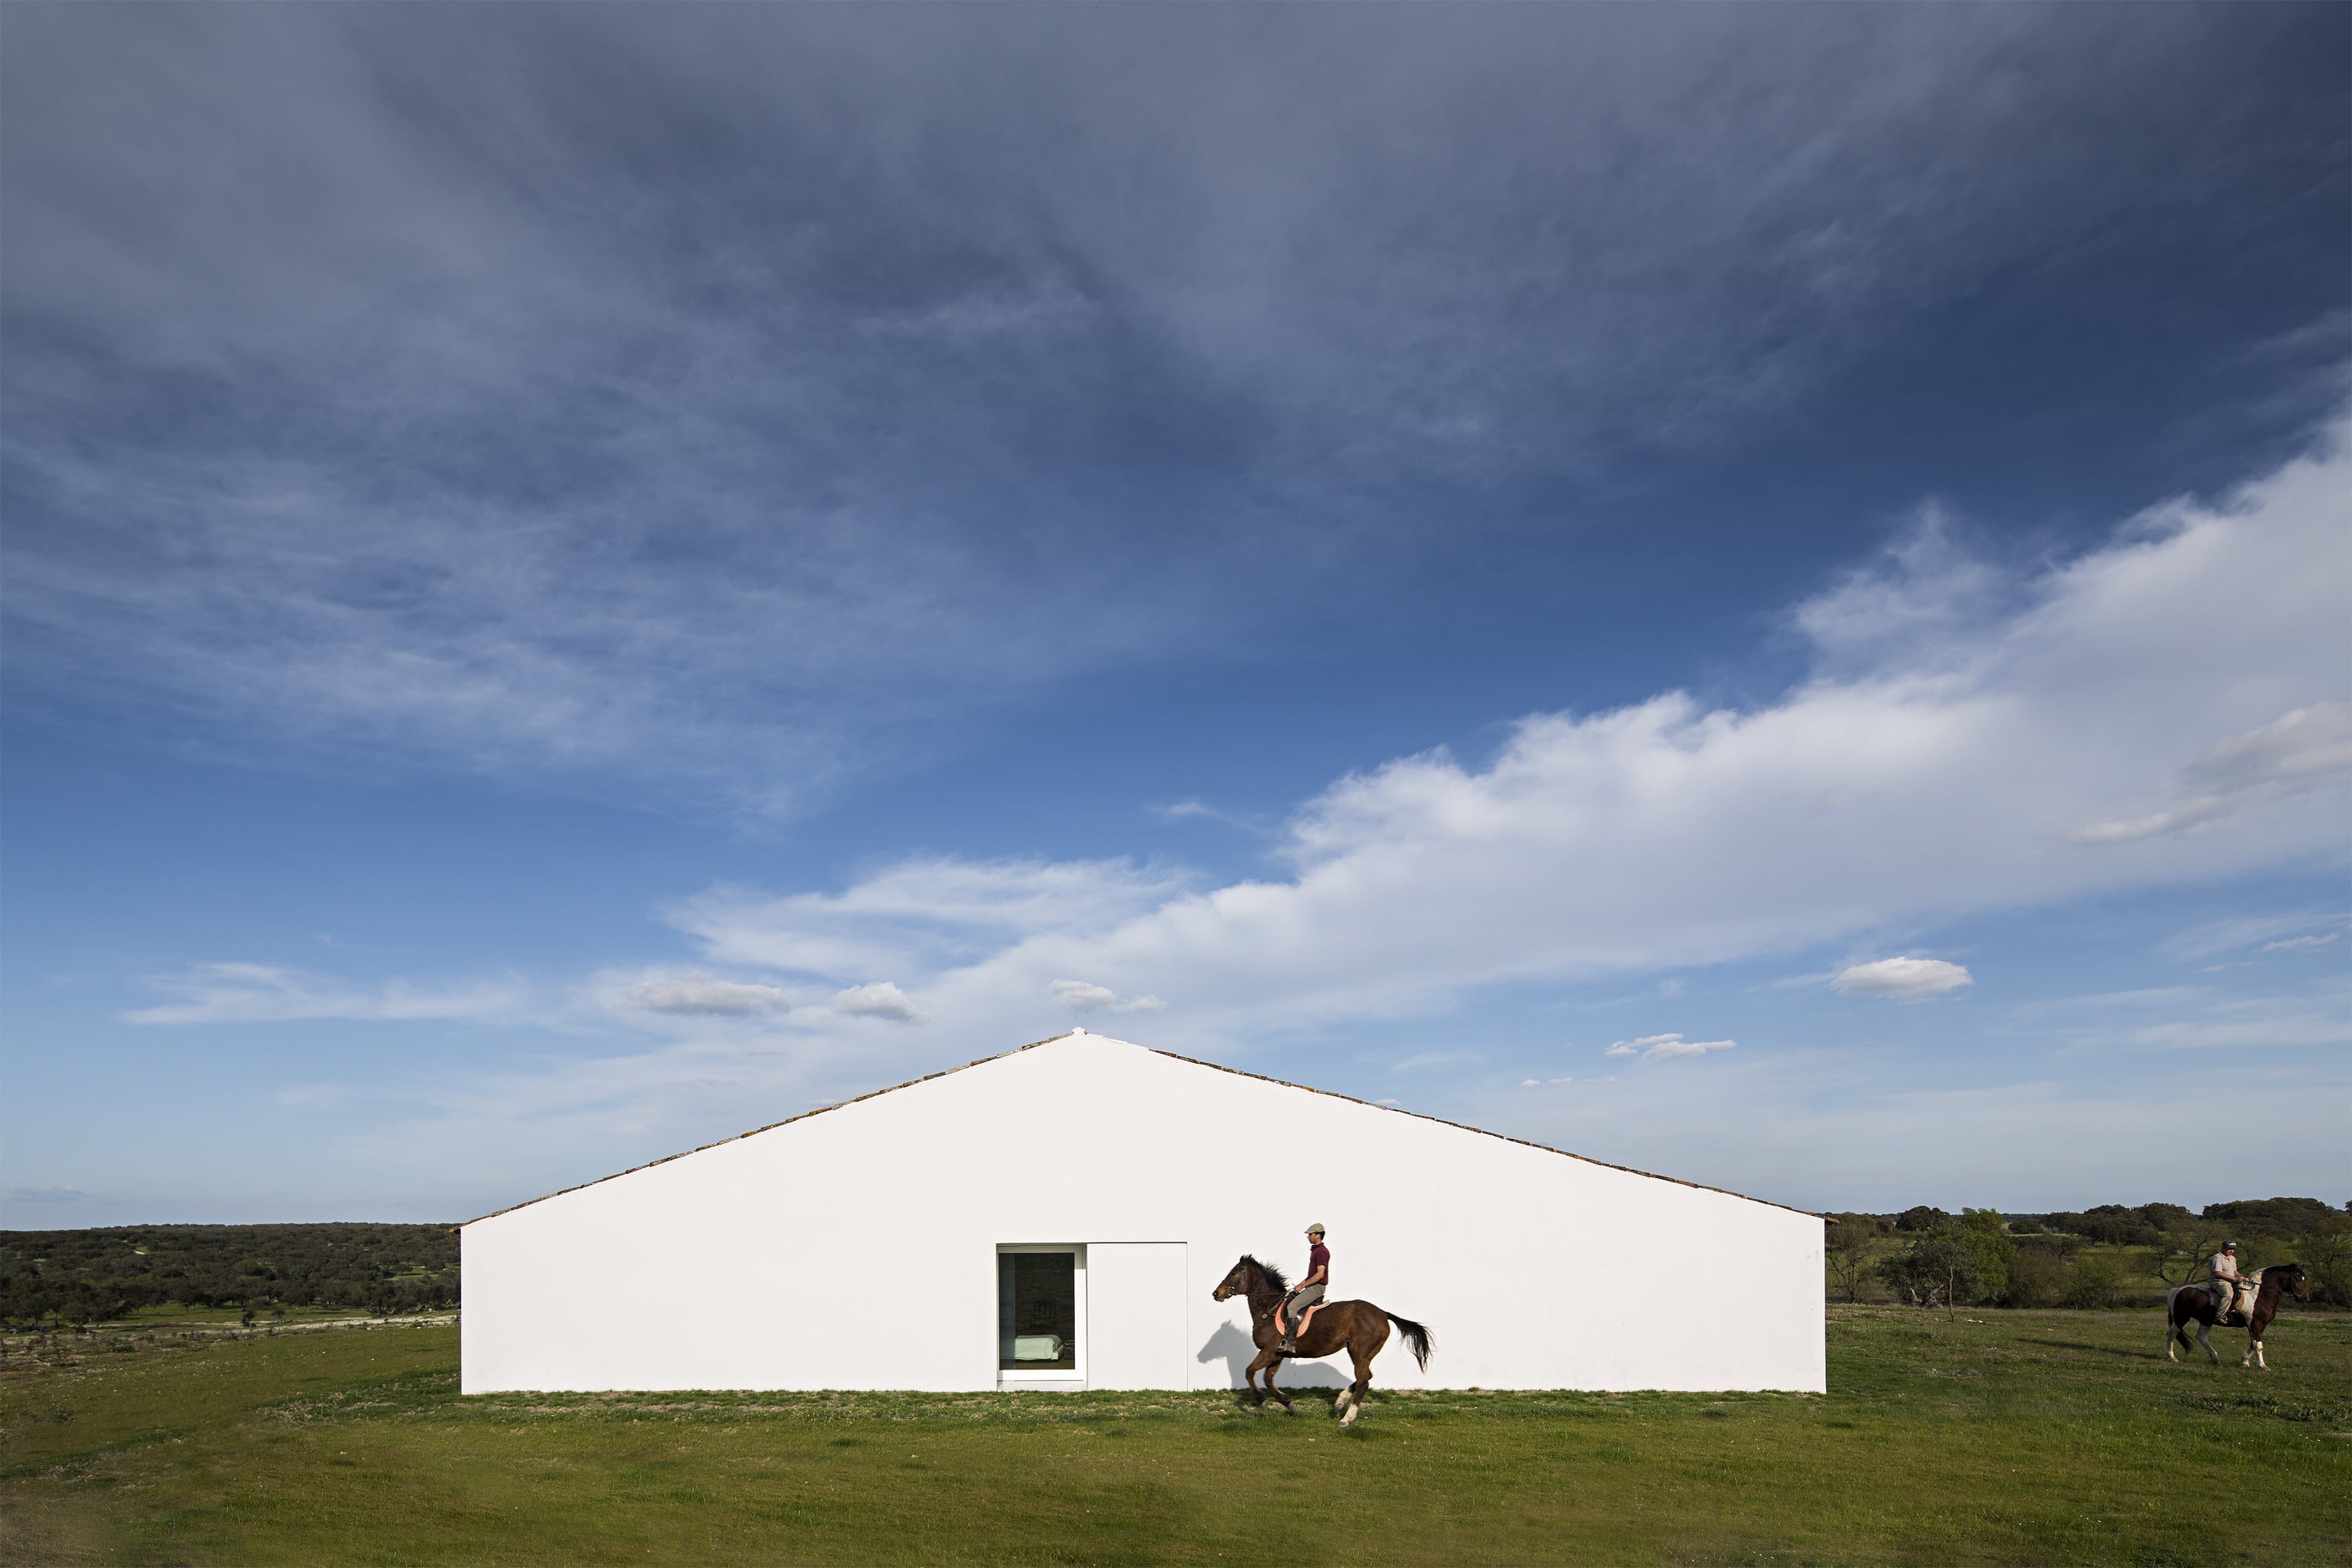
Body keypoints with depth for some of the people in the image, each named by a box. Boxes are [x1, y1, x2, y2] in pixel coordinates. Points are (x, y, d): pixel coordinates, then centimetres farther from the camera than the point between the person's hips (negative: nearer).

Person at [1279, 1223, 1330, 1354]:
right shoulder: (1315, 1250, 19)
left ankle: (1290, 1344, -26)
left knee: (1292, 1307, -22)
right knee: (1286, 1302, 10)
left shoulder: (1322, 1252, -13)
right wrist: (1300, 1284, 15)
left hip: (1317, 1287, -11)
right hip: (1311, 1287, 11)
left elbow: (1320, 1274, -21)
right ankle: (1286, 1338, 9)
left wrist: (1302, 1285, -17)